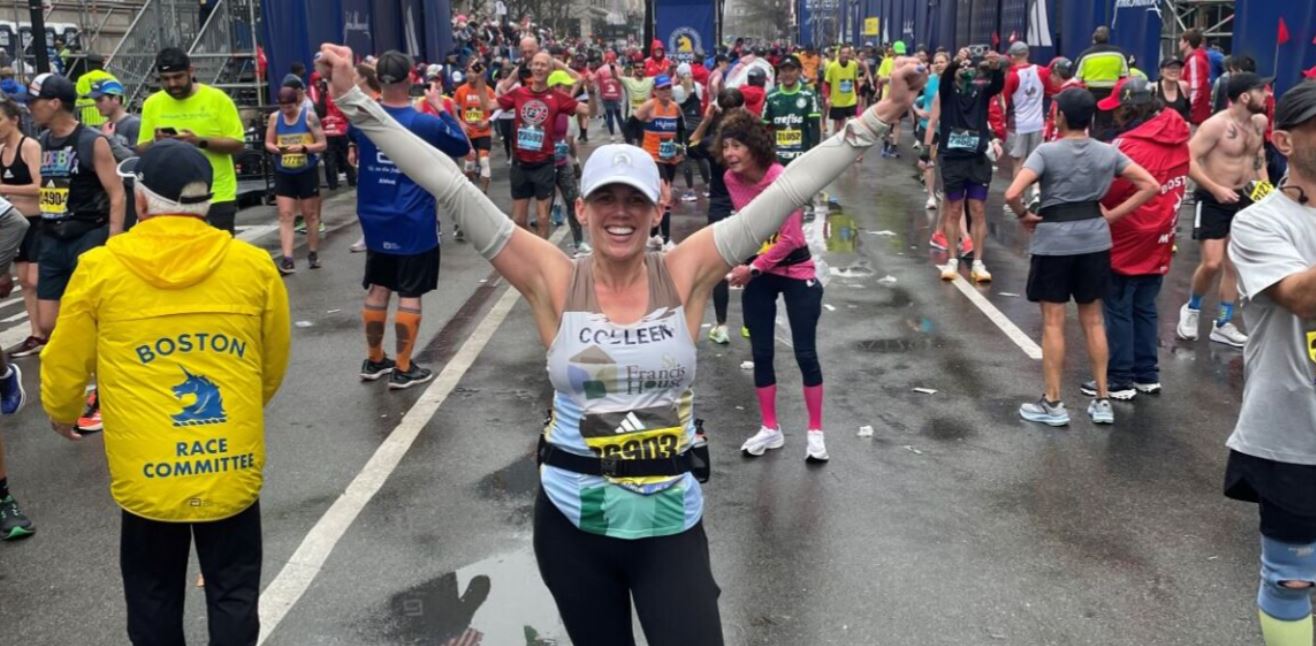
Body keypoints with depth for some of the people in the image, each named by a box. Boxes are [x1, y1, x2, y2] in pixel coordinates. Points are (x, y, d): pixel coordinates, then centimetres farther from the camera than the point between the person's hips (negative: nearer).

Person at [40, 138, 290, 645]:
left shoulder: (100, 268, -8)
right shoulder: (254, 265, -5)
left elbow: (64, 365, 4)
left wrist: (61, 414, 26)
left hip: (145, 476, 0)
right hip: (233, 471, 1)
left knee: (154, 601, 20)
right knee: (234, 596, 16)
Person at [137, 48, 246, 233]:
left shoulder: (217, 99, -5)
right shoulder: (152, 104, 4)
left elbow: (238, 144, -7)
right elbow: (141, 150, 8)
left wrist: (201, 141, -21)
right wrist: (155, 143, -15)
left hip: (217, 195, -2)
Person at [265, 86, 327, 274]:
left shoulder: (309, 116, -8)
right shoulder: (274, 117, 0)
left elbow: (322, 144, -7)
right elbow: (268, 143, 8)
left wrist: (303, 148, -23)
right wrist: (275, 148, -15)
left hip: (307, 172, -2)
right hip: (283, 173, 2)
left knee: (310, 215, 9)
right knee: (285, 215, -5)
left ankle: (313, 254, 24)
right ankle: (287, 259, -8)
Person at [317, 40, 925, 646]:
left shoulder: (685, 273, -6)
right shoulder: (553, 281, -8)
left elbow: (787, 189, -9)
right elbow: (451, 186, -11)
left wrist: (879, 116, -10)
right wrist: (357, 102, -13)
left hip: (670, 523, 0)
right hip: (571, 522, 1)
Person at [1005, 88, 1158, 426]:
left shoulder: (1046, 152, -12)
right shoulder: (1108, 152, 2)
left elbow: (1012, 194, -23)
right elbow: (1151, 185, 2)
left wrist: (1024, 215, -4)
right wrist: (1112, 215, 3)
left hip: (1053, 240, -4)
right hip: (1094, 240, 4)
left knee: (1053, 322, 4)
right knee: (1093, 319, 14)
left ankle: (1053, 403, 10)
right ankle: (1102, 400, 19)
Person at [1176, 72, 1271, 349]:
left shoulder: (1260, 122, 4)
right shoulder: (1216, 125, -19)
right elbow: (1188, 160, -22)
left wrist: (1263, 183, 8)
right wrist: (1215, 188, -26)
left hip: (1243, 198, 7)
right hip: (1213, 200, -7)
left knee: (1234, 264, 9)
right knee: (1212, 263, -13)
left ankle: (1223, 325, 19)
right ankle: (1191, 309, 15)